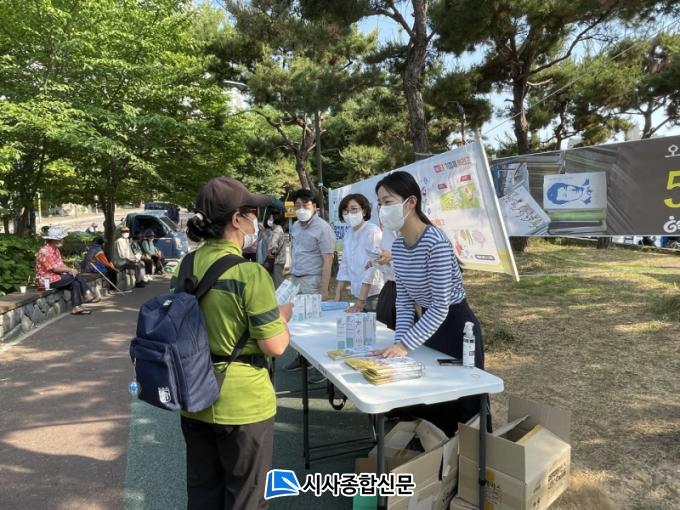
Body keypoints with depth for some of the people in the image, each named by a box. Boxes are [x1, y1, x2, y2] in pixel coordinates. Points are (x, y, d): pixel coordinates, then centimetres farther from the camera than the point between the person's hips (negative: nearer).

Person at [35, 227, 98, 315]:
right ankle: (87, 296, -14)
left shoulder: (56, 250, 13)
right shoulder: (44, 252, -18)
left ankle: (77, 307, -17)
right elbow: (54, 268, -22)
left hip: (56, 277, 9)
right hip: (47, 280, -9)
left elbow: (61, 264, 11)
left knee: (75, 283, -14)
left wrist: (69, 270, -9)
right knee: (75, 276, -20)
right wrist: (70, 270, -15)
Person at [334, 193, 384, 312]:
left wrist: (360, 302, -21)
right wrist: (337, 297, 7)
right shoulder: (348, 234, 8)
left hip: (374, 295, -6)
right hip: (359, 294, 6)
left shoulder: (372, 231, -14)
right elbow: (345, 265, 12)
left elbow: (372, 267, -19)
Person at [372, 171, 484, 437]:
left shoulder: (436, 243, -27)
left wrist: (406, 344, -26)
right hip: (428, 324, 8)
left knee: (459, 403, 7)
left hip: (455, 327, -8)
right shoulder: (397, 245, -2)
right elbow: (404, 299, 2)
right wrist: (400, 340, -8)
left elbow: (440, 307, -27)